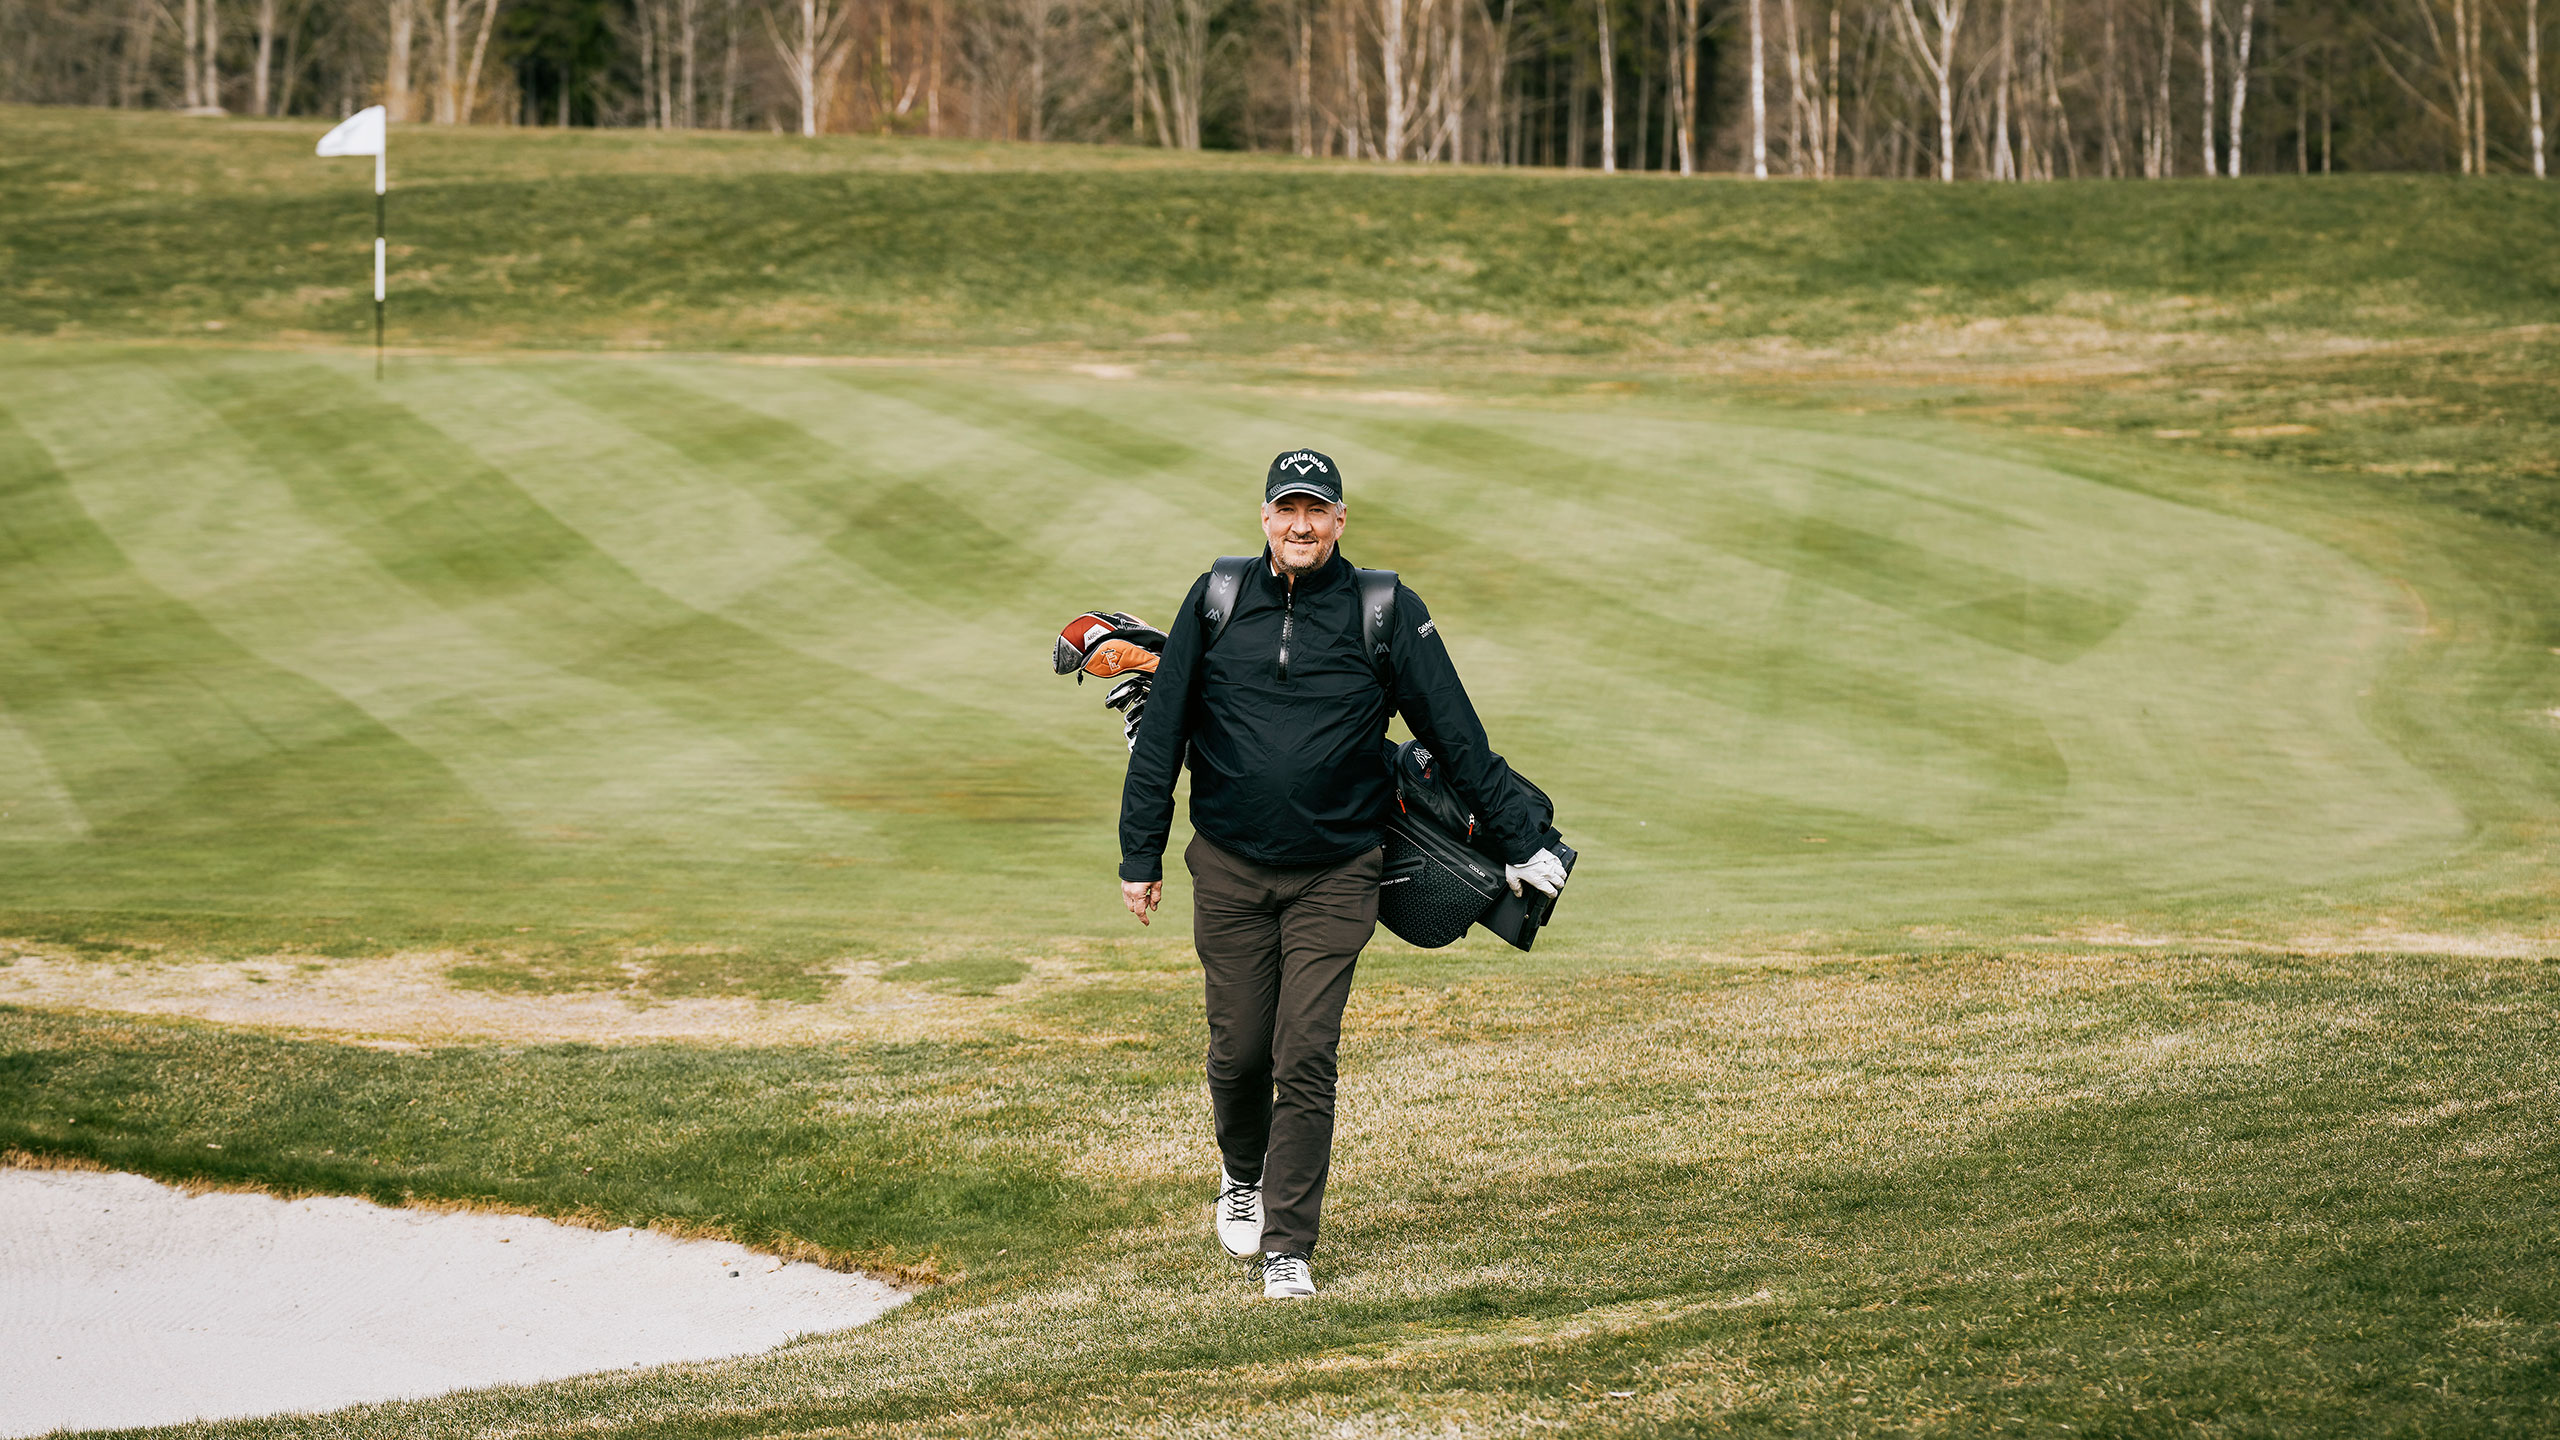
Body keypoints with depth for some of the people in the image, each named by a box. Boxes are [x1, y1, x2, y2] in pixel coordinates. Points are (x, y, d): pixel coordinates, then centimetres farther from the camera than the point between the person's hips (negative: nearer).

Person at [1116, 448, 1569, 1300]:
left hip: (1336, 874, -1)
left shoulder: (1387, 613, -3)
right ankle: (1243, 1174, 38)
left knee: (1306, 1060, -7)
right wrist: (1140, 856, 6)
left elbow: (1457, 735, 2)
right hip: (1229, 870, 1)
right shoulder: (1215, 603, 0)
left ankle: (1288, 1246, -2)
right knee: (1238, 1051, 7)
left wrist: (1518, 842, 3)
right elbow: (1160, 735, 7)